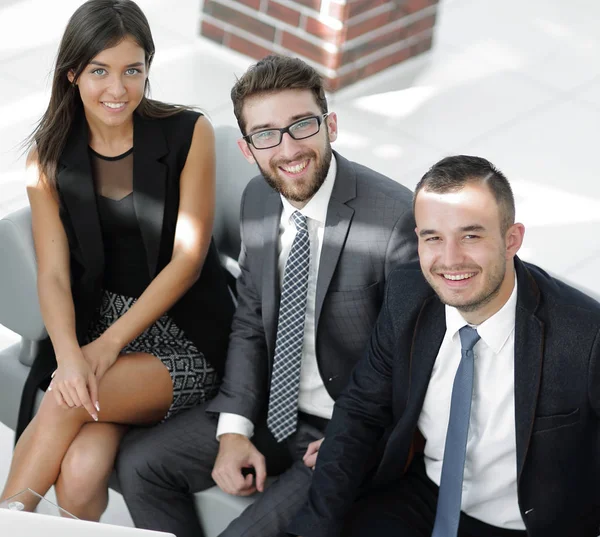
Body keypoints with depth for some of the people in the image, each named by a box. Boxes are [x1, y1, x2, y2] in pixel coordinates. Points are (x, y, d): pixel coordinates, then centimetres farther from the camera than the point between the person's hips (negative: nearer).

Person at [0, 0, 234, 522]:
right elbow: (53, 273, -3)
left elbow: (188, 258, -8)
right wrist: (69, 355, -23)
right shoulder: (50, 157, 3)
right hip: (95, 326, 2)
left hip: (187, 338, -2)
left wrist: (108, 345, -15)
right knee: (80, 477, -28)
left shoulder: (188, 134, -6)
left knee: (66, 404, -30)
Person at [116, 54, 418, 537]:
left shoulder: (398, 217, -23)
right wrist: (234, 430, -4)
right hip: (269, 408, 7)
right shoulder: (257, 200, 0)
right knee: (139, 462, 0)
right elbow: (250, 323, 8)